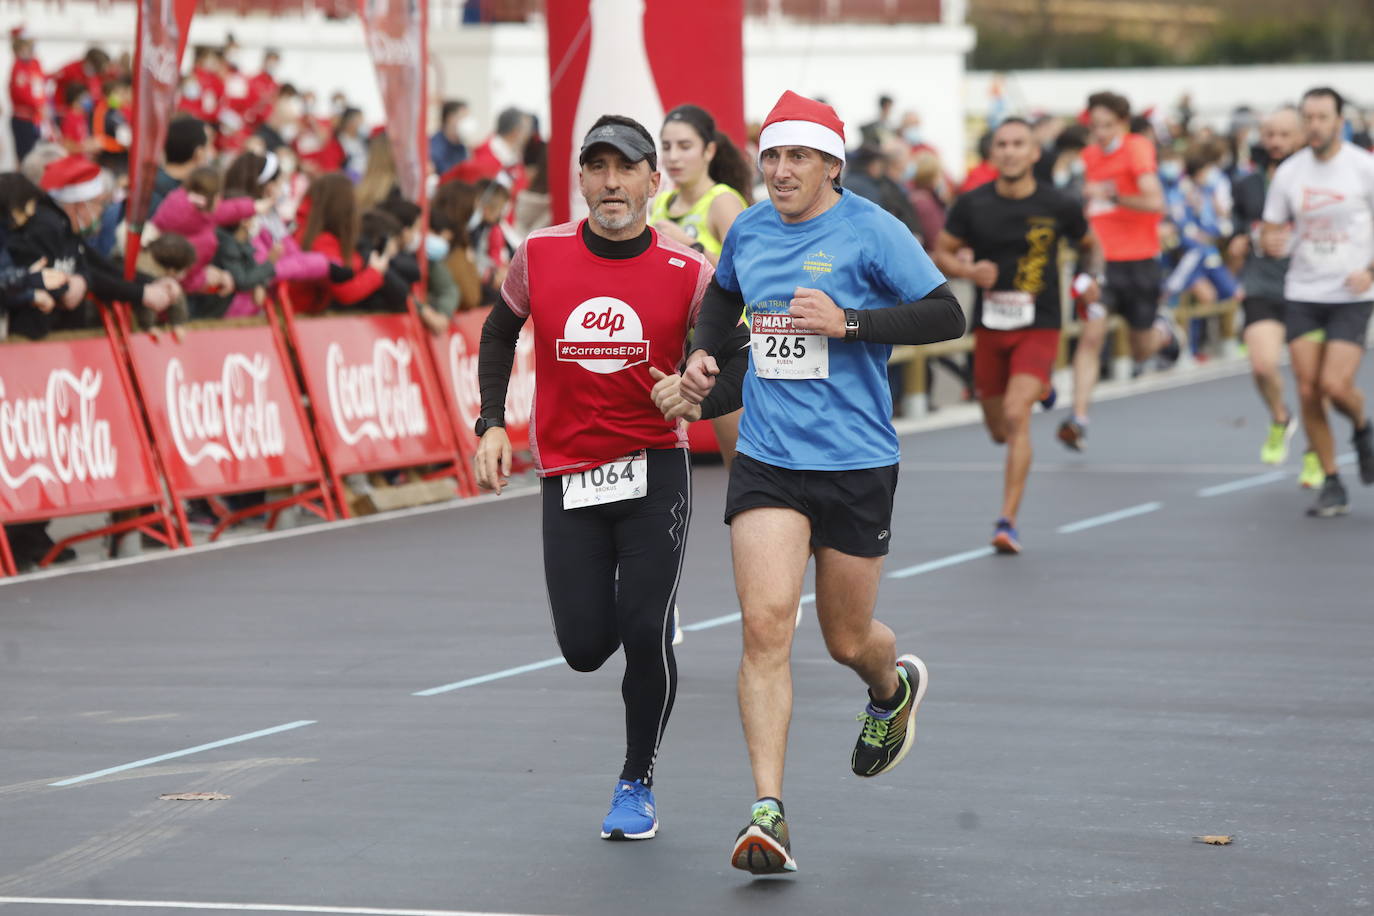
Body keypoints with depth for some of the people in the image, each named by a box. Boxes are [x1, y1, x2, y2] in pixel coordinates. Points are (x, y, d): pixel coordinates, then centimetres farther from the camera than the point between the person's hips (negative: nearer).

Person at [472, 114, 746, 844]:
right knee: (585, 648, -2)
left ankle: (637, 782, 12)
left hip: (654, 469, -2)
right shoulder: (539, 255, -4)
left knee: (646, 633, -11)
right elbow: (499, 330, 14)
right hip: (567, 474, 2)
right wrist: (491, 422, 5)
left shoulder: (687, 272, -8)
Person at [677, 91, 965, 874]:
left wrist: (847, 322, -21)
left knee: (848, 640, 11)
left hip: (856, 463, -3)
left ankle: (894, 689, 50)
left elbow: (948, 316, -12)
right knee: (766, 623, -14)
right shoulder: (747, 231, 7)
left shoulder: (870, 231, -8)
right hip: (768, 459, 3)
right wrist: (704, 353, 10)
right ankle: (769, 812, -16)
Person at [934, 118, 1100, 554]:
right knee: (999, 431, 14)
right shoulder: (972, 205, -2)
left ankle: (1008, 522, -17)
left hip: (1039, 326, -3)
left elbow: (1090, 245, 15)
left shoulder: (1059, 206, -4)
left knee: (1016, 415, -22)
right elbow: (942, 253, 6)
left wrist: (1090, 277, -4)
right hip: (990, 325, 3)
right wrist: (969, 270, -14)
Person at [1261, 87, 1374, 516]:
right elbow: (1272, 233, 11)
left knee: (1335, 385, -16)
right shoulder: (1288, 173, 3)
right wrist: (1273, 243, -13)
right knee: (1308, 391, -4)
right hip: (1302, 295, 3)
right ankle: (1332, 486, 9)